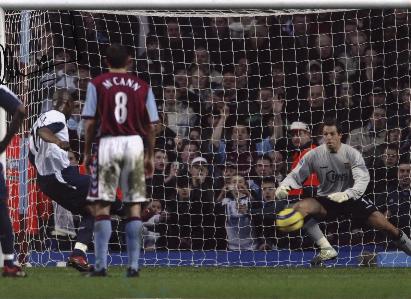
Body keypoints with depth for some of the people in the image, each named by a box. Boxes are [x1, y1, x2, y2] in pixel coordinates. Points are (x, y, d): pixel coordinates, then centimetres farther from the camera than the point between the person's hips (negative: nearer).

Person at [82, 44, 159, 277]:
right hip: (135, 143, 1)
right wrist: (150, 156, 13)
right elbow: (151, 126, 5)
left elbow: (90, 122, -1)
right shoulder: (142, 87, 6)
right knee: (134, 205, 4)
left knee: (102, 205, 1)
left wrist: (87, 152, 8)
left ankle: (101, 265, -5)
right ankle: (134, 265, 1)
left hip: (108, 143, -1)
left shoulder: (97, 84, 2)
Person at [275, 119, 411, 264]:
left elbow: (363, 180, -22)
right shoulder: (314, 155, -7)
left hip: (351, 199, -1)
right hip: (325, 201, 1)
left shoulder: (352, 154, -11)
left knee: (385, 225, -16)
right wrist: (284, 186, -29)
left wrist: (346, 194, -42)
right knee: (299, 207, -28)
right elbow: (295, 176, -5)